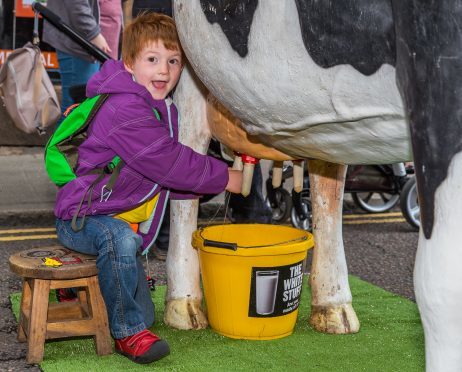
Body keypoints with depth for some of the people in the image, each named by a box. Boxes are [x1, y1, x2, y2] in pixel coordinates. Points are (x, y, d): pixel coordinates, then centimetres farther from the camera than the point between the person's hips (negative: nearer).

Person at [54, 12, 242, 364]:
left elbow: (167, 175, 14)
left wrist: (216, 180, 0)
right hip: (83, 215, -9)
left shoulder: (162, 110, 8)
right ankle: (126, 332, -25)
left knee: (144, 314, 11)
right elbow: (166, 163, -27)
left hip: (126, 221, 9)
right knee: (121, 240, -42)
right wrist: (223, 178, -18)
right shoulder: (124, 111, -24)